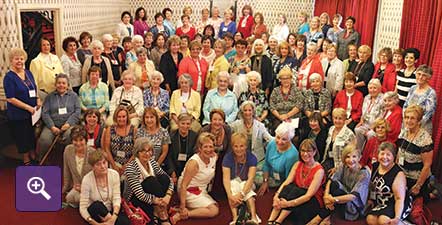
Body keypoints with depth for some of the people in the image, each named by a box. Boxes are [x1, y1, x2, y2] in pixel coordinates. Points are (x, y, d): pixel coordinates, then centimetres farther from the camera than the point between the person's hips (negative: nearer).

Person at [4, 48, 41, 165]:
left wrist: (38, 99, 2)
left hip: (33, 112, 6)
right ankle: (26, 160, 23)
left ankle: (33, 156, 32)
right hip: (18, 115, -5)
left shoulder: (28, 73, 5)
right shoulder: (9, 77, -13)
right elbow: (10, 99, -16)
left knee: (33, 135, 15)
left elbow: (35, 88, 20)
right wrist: (28, 107, -19)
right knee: (23, 138, 7)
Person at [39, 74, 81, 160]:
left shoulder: (73, 95, 14)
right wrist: (52, 126, -8)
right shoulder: (50, 96, 15)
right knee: (44, 139, -28)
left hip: (68, 124, -1)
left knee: (69, 136, -35)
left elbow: (77, 111, 4)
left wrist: (68, 124, -10)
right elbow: (45, 113, 6)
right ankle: (41, 160, -5)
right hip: (52, 125, 1)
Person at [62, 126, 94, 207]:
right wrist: (65, 187, 15)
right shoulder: (68, 150, -7)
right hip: (76, 187, 4)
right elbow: (67, 171, 7)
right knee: (69, 198, -23)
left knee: (76, 197, -29)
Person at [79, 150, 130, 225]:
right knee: (97, 205, -36)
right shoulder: (87, 179, -18)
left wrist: (114, 217, -32)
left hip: (111, 210, 1)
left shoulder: (114, 174, -11)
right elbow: (83, 208, -17)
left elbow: (116, 199, -13)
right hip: (94, 211, -1)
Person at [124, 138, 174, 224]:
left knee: (164, 178, -16)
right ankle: (162, 215, -18)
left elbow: (169, 180, -3)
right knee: (152, 181, -28)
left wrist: (168, 195, -21)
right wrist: (158, 201, -28)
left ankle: (158, 210, -17)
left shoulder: (152, 162, -2)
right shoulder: (131, 168, -21)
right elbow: (140, 194, -26)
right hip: (135, 200, -6)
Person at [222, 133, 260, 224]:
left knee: (249, 192, -32)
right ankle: (235, 217, -46)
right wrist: (230, 195, -41)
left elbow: (251, 178, -24)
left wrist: (241, 194, -39)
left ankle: (253, 217, -43)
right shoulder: (227, 157, -15)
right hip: (233, 182, 0)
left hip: (246, 183, 0)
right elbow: (226, 178, -23)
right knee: (233, 185, -33)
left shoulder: (252, 158, -15)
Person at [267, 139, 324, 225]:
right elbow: (286, 182, -10)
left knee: (295, 191, -32)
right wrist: (276, 196, -29)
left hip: (313, 202, -5)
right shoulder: (298, 164, 1)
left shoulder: (319, 170, -17)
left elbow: (309, 195, -25)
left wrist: (289, 204, -34)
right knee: (288, 187, -26)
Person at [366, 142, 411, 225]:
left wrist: (397, 217, -30)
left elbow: (400, 198, -20)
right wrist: (370, 199, 2)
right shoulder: (375, 167, 3)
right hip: (381, 204, 6)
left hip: (396, 205, -6)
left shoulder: (398, 174, -16)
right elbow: (372, 186, 18)